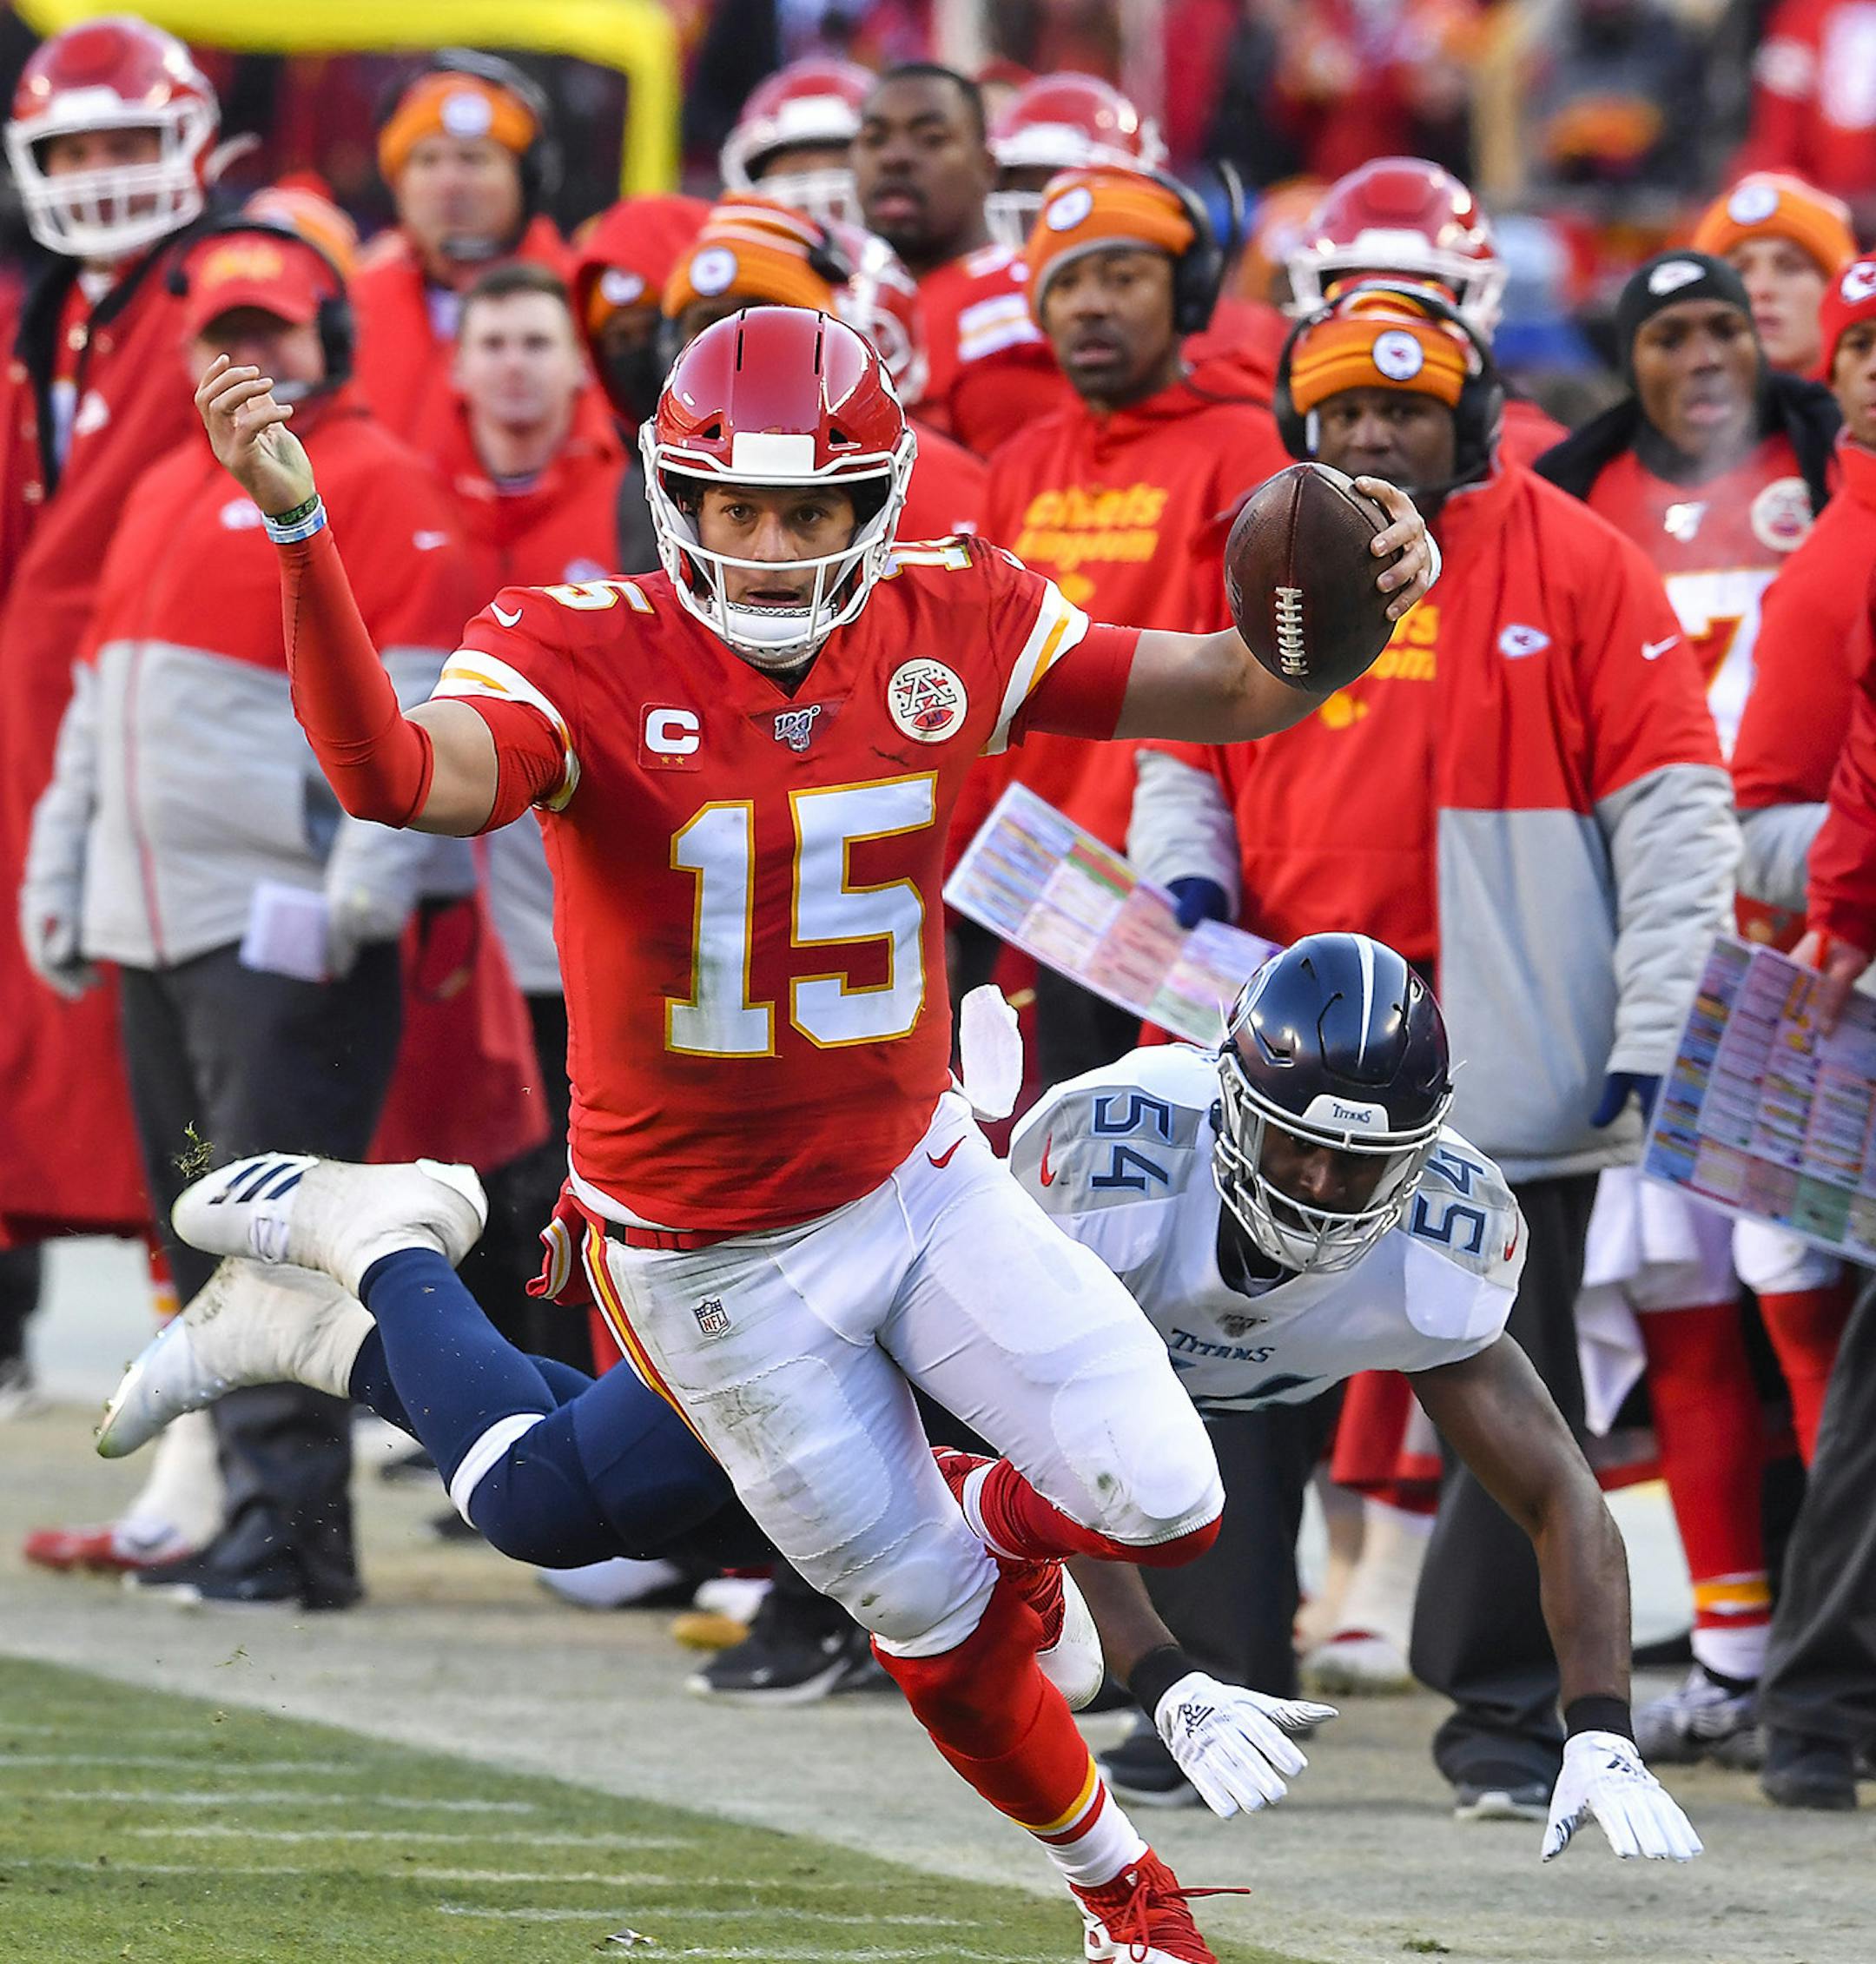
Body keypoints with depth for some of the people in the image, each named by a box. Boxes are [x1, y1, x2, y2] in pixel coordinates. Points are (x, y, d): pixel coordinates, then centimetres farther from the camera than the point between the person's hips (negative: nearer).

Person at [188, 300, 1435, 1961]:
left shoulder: (950, 625, -8)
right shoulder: (585, 656, -21)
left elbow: (1224, 693, -2)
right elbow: (397, 780, -40)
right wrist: (301, 531, -53)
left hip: (920, 1179, 3)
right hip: (712, 1255, -3)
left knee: (1165, 1505, -9)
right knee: (934, 1621, 8)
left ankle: (1009, 1526, 28)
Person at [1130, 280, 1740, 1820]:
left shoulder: (1573, 566, -3)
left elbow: (1672, 803, -4)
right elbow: (1181, 757, 21)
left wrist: (1653, 1033, -10)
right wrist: (1183, 879, -2)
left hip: (1495, 1048, -4)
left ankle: (1503, 1711, 11)